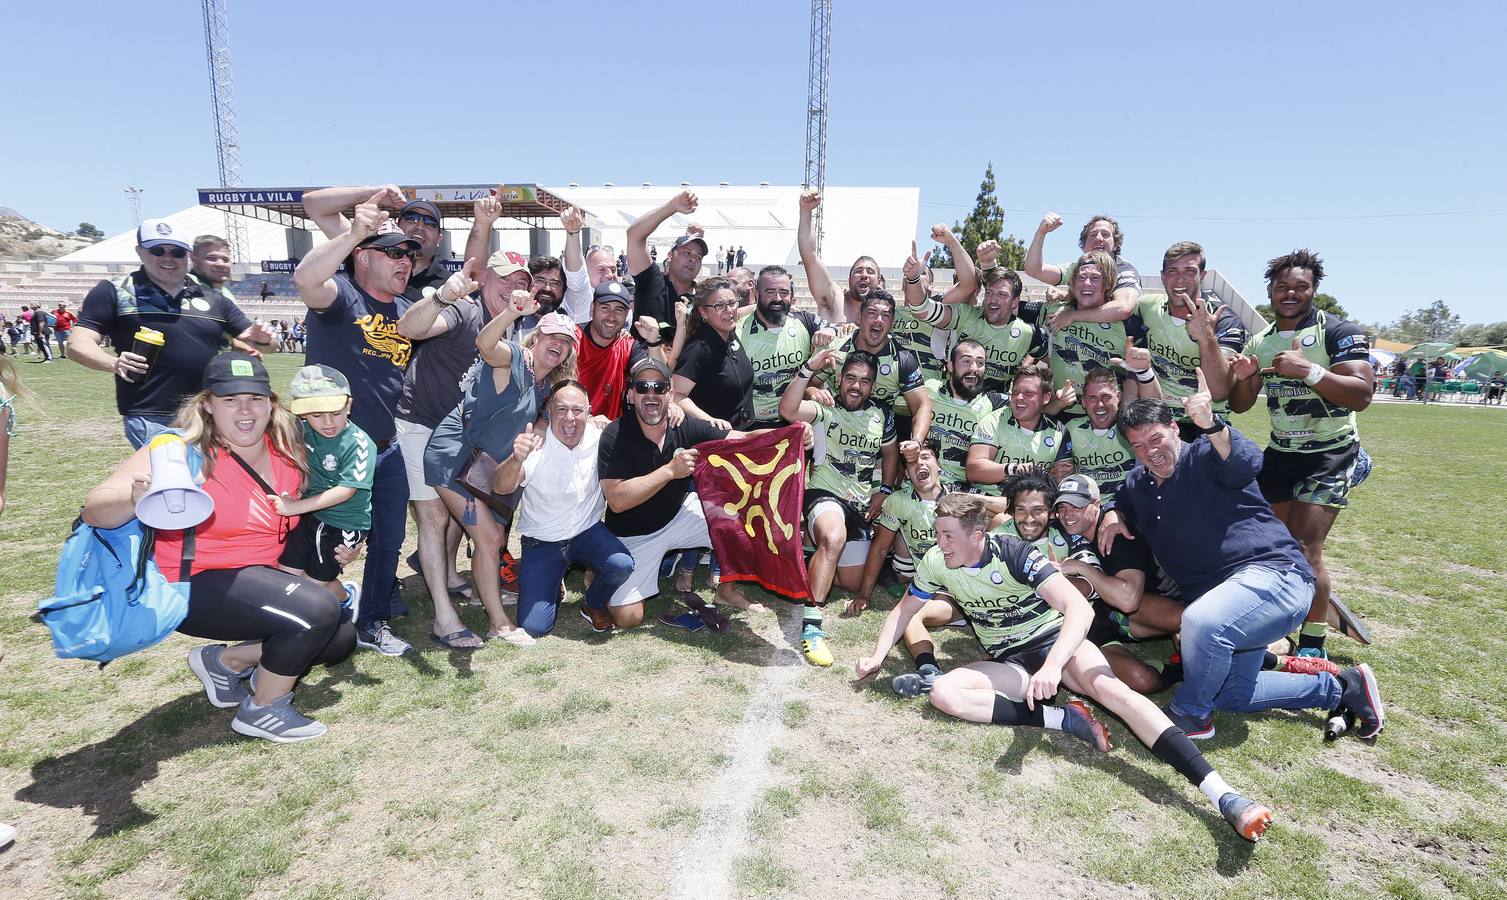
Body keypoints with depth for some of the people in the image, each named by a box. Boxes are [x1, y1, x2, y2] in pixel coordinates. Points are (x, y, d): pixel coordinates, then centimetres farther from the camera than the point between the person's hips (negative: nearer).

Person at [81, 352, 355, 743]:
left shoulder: (287, 452, -1)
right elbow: (95, 509, -23)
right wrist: (137, 499, -44)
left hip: (258, 578, 7)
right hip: (195, 584, -7)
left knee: (340, 639, 4)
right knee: (318, 612, -26)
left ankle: (225, 661, 19)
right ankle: (263, 712, -2)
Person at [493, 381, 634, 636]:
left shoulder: (598, 437, -11)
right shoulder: (535, 446, -20)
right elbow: (501, 487, -36)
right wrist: (516, 459, -58)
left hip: (588, 532, 2)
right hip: (542, 542, -2)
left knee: (622, 565, -30)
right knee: (534, 627, -12)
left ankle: (593, 604, 6)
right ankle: (553, 589, 25)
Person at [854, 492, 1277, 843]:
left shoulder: (1014, 553, -21)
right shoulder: (935, 564, -8)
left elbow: (1079, 608, -30)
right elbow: (904, 610, 9)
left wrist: (1053, 666, -44)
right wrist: (877, 656, -4)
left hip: (1055, 640, -3)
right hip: (1008, 663, 4)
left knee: (1108, 687, -34)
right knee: (942, 693, -24)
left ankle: (1223, 795, -36)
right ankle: (1063, 718, -22)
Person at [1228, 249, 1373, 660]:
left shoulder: (1339, 332, -10)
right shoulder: (1259, 342, 8)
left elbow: (1361, 394, -21)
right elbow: (1238, 405, 9)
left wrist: (1307, 370, -30)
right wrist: (1244, 377, -12)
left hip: (1330, 453, -6)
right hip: (1279, 452, 6)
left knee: (1305, 546, -15)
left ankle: (1314, 644, -4)